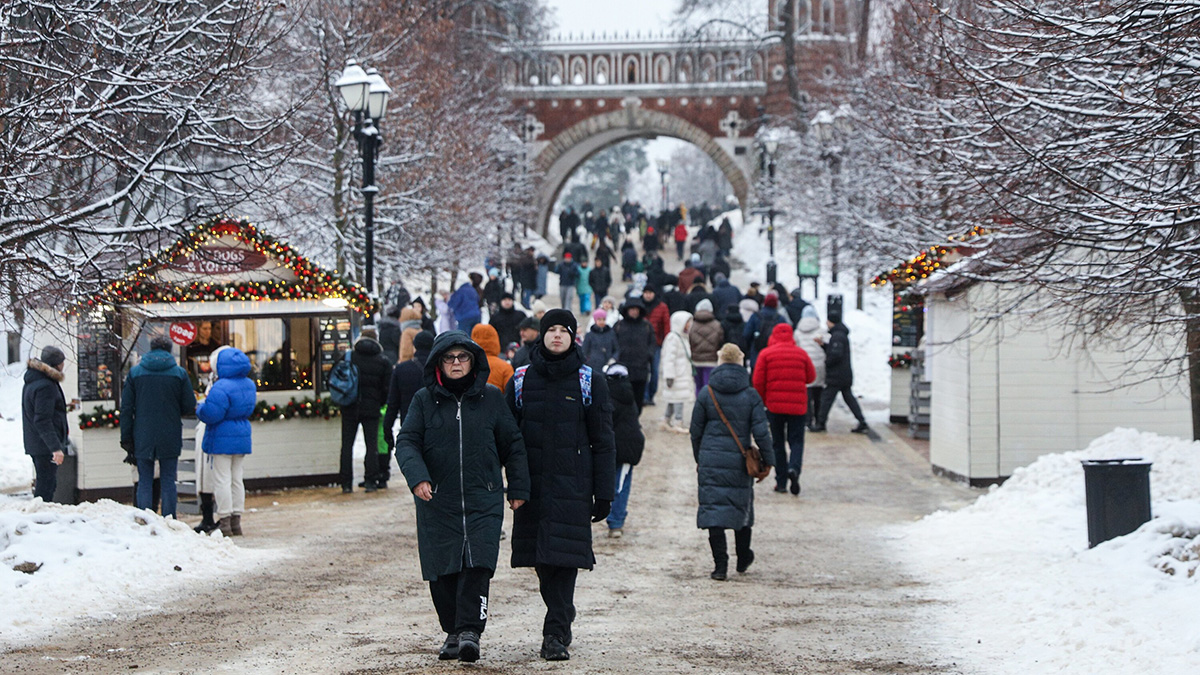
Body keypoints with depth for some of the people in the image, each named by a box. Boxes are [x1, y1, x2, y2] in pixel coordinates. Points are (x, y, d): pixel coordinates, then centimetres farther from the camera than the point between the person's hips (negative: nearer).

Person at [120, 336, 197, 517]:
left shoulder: (135, 372, 1)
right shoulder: (179, 373, -2)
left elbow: (126, 408, 1)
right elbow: (190, 406, 0)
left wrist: (126, 438, 5)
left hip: (143, 437, 0)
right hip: (170, 437, 0)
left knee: (145, 482, 5)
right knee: (168, 480, 5)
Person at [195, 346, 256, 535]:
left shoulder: (221, 388, -21)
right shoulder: (249, 385, 8)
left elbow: (210, 414, -24)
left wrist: (199, 408, -1)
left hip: (222, 440, -8)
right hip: (242, 439, 8)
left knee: (222, 480, -2)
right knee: (236, 479, 14)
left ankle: (225, 522, -2)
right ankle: (236, 521, 17)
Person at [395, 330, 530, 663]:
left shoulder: (491, 398, 7)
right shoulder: (424, 400, 6)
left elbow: (513, 445, 13)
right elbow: (406, 442, -1)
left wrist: (518, 489, 11)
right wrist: (417, 476, -19)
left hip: (483, 500, -1)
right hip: (437, 501, 1)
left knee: (478, 564, -15)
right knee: (442, 572, 3)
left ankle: (470, 630, -12)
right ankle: (453, 632, 17)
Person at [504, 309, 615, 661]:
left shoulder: (590, 381, 4)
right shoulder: (521, 381, 9)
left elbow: (603, 442, 4)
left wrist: (604, 493, -2)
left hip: (572, 485, -2)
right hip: (533, 484, 2)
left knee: (564, 557, -10)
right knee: (542, 560, 5)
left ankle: (555, 633, -8)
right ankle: (562, 620, 24)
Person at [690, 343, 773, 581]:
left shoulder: (706, 394, -2)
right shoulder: (750, 395, -4)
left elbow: (696, 430, 4)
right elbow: (761, 431, -7)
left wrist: (698, 459, 16)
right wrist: (766, 461, 2)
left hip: (711, 459, -1)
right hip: (740, 462, 1)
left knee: (713, 510, 0)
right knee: (742, 507, 17)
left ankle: (720, 564, -6)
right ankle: (743, 559, 31)